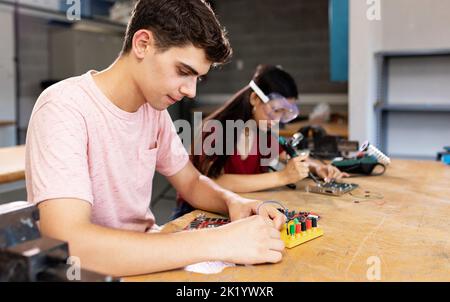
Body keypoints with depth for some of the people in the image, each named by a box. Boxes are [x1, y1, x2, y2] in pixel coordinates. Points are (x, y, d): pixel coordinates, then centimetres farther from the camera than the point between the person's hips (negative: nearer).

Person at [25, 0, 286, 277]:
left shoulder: (154, 107, 0)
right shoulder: (64, 109, -21)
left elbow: (192, 183, 9)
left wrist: (234, 202, -12)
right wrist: (217, 243, -34)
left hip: (145, 256, 6)